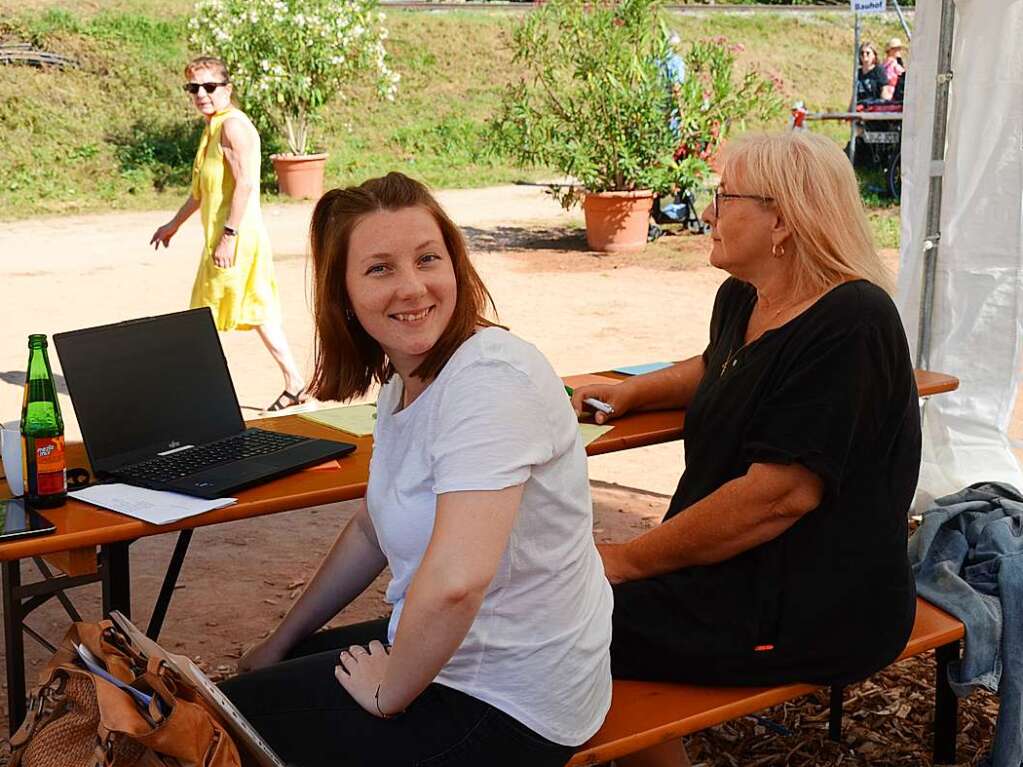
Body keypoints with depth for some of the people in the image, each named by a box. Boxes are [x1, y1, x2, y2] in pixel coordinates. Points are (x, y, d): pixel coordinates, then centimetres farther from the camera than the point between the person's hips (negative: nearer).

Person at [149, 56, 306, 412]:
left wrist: (228, 236, -24)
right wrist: (175, 223, 34)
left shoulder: (233, 125, -13)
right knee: (256, 311, 11)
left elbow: (245, 184, -22)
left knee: (207, 315, -1)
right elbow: (204, 188, 28)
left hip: (235, 236, -10)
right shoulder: (214, 126, 18)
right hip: (223, 234, 10)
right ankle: (294, 383, 14)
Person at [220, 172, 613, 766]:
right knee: (271, 678, 22)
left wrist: (391, 691, -20)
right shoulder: (404, 378, 4)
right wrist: (282, 642, 20)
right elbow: (372, 530, 18)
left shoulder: (490, 378, -27)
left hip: (506, 710, -8)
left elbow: (455, 580, -36)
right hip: (451, 652, 8)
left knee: (236, 719, 5)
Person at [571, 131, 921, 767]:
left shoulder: (849, 327, -20)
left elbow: (781, 494, -25)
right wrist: (634, 391, 14)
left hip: (814, 611, -10)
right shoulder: (741, 298, 9)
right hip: (739, 571, 10)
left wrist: (631, 561, -18)